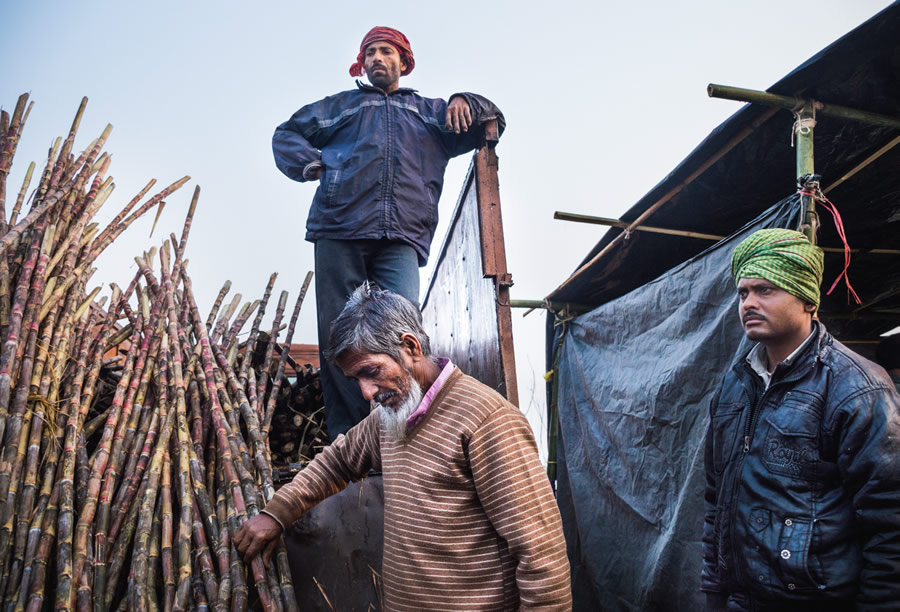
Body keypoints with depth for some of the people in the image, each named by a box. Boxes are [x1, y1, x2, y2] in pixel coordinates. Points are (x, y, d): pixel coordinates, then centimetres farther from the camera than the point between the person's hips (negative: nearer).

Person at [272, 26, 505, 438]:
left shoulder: (429, 111, 30)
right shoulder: (342, 104, 30)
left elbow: (492, 121, 35)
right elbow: (287, 134, 32)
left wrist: (463, 103, 13)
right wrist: (312, 164, 11)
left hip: (400, 237, 0)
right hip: (340, 231, 1)